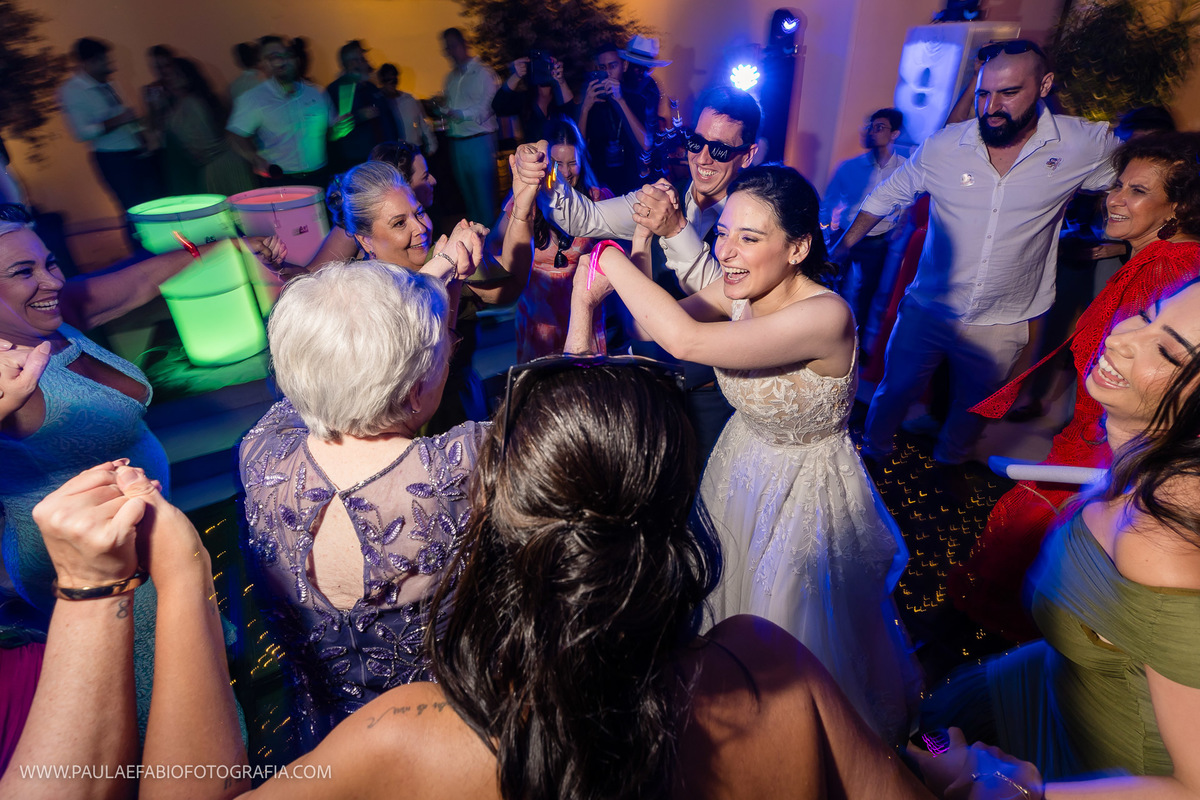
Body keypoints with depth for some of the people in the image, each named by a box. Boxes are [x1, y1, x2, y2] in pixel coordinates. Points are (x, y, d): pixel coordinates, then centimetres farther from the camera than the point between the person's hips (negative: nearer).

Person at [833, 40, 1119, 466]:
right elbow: (886, 196, 3)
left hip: (1000, 325, 1)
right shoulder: (942, 146, -10)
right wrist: (841, 248, 2)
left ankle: (947, 468, 47)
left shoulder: (1085, 146, -10)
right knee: (893, 391, 13)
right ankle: (870, 456, 40)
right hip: (925, 310, 0)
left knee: (971, 411, 20)